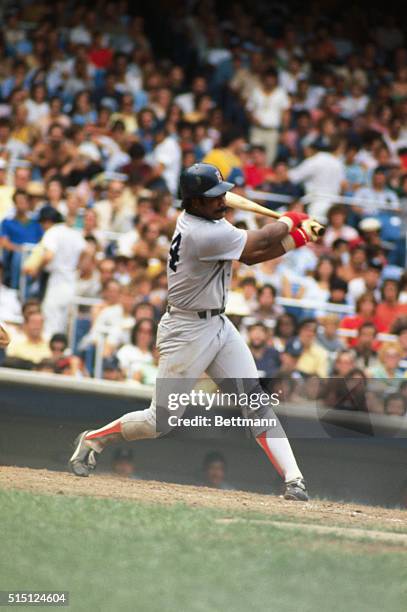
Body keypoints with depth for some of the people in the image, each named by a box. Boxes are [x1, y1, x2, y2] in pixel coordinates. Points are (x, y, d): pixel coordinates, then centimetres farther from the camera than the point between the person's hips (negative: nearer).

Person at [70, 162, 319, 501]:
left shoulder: (206, 218, 4)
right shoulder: (202, 234, -26)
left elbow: (249, 255, 9)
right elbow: (260, 241, -16)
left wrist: (294, 241, -5)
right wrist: (290, 221, 3)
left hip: (218, 324, 9)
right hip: (187, 330, -9)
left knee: (256, 402, -1)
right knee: (161, 422, -1)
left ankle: (293, 479, -5)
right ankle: (92, 440, 22)